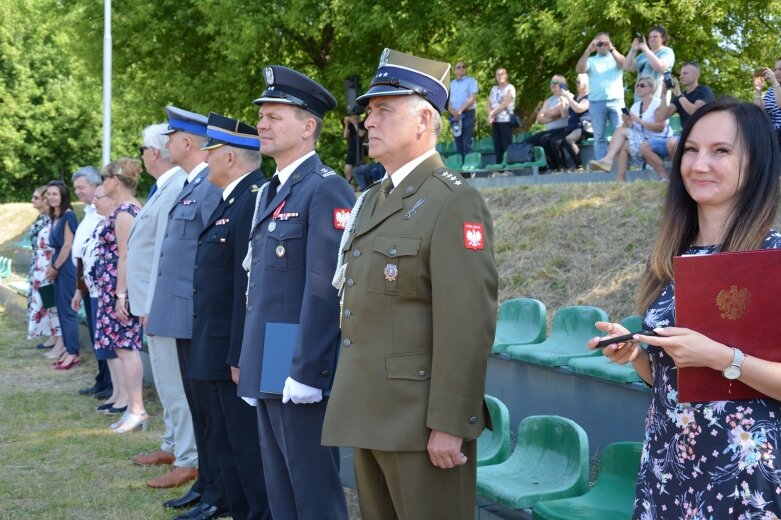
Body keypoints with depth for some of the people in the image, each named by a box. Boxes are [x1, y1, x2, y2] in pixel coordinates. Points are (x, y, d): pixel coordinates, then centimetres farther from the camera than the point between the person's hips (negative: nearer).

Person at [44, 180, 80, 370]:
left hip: (66, 266, -9)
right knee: (61, 309, 11)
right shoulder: (54, 216, 14)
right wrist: (51, 267, 7)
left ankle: (73, 353, -4)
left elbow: (68, 245, -15)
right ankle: (68, 350, 16)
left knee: (68, 310, -7)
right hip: (58, 266, 9)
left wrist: (55, 267, -8)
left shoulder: (68, 215, -13)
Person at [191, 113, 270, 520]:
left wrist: (240, 357, -23)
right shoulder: (232, 199, 13)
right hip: (219, 351, 11)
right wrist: (226, 353, 16)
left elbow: (249, 286, -23)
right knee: (229, 445, 18)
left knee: (250, 452, -2)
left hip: (239, 351, -11)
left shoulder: (254, 200, -19)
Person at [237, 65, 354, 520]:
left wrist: (306, 373, -22)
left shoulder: (327, 190, -13)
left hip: (302, 367, -9)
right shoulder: (271, 192, 16)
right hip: (267, 370, 9)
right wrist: (250, 362, 16)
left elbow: (325, 290, -19)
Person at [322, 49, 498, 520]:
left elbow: (468, 326, -19)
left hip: (421, 421, -9)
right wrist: (350, 403, 17)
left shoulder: (455, 203, -13)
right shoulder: (372, 202, 15)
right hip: (369, 416, 9)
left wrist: (449, 425, -21)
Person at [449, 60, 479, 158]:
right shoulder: (452, 84, 17)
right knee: (458, 144, 3)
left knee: (466, 144, -11)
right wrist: (453, 111, -9)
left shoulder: (471, 81, 3)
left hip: (467, 114, -5)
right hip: (455, 116, 5)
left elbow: (472, 98, -8)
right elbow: (449, 101, 12)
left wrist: (460, 110, -17)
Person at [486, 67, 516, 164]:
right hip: (495, 121, 6)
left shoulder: (510, 88, -3)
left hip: (506, 120, -6)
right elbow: (489, 104, 11)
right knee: (497, 146, 3)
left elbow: (504, 105, -11)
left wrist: (492, 113, -7)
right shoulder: (494, 89, 17)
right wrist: (490, 115, -7)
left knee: (507, 145, -9)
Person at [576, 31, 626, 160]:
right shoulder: (591, 60, 16)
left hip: (615, 101, -1)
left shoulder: (615, 58, 15)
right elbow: (579, 70, -3)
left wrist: (611, 49, -15)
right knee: (599, 136, 2)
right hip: (596, 102, 1)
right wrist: (588, 51, -10)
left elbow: (624, 64, -7)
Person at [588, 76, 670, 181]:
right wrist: (627, 122, -12)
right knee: (622, 146, -22)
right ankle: (619, 181, -26)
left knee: (621, 131, -20)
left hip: (657, 140, -6)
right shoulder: (635, 107, 14)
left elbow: (660, 127, -17)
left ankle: (608, 160, -30)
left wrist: (639, 121, -19)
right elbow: (629, 129, 10)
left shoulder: (658, 104, -6)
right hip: (641, 139, 6)